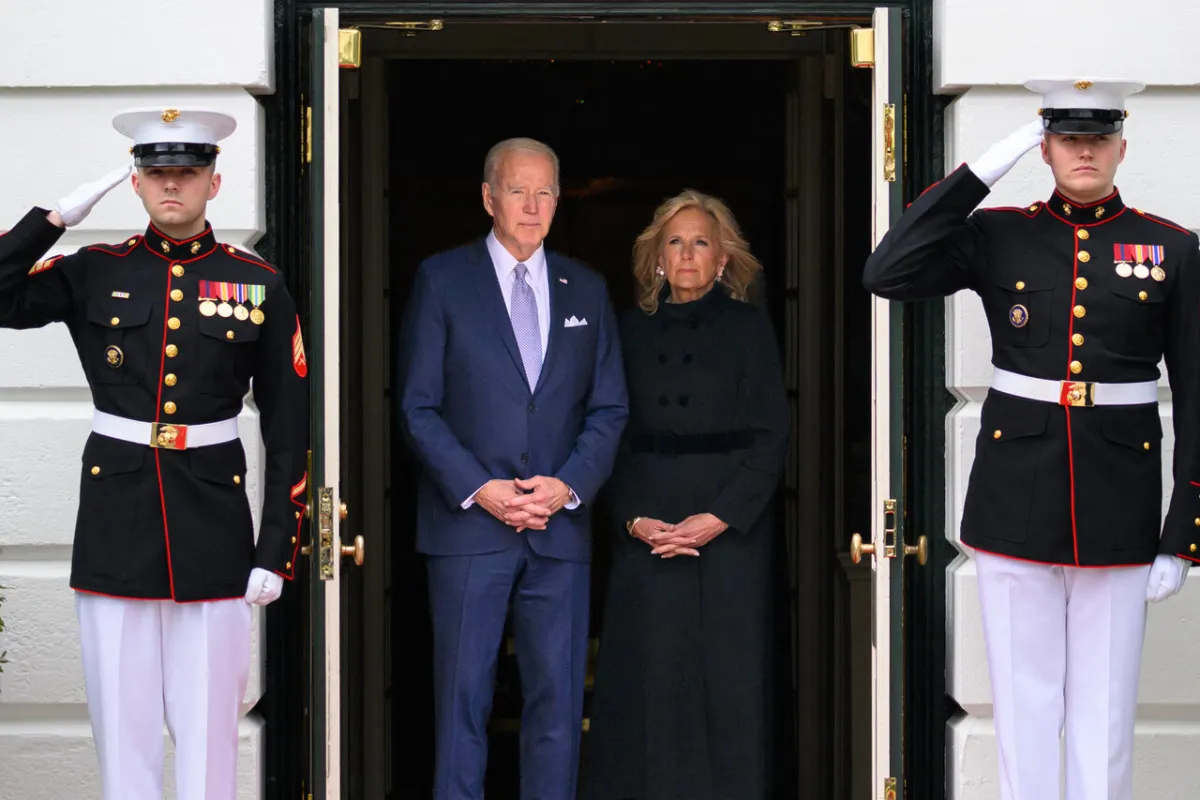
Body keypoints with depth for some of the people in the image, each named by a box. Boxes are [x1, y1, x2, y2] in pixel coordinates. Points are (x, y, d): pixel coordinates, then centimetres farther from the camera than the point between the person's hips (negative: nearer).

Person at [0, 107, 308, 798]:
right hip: (114, 524, 1)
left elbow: (290, 430, 3)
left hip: (213, 525, -1)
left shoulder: (259, 286, 3)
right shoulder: (93, 274, 6)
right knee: (121, 720, 5)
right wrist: (59, 216, -6)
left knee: (209, 725, 3)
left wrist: (276, 552, -2)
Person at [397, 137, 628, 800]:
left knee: (558, 696, 4)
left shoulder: (586, 290, 13)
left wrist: (569, 485, -6)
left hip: (561, 525, 3)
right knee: (462, 695, 0)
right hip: (469, 523, -3)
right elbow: (417, 406, -1)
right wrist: (479, 489, -11)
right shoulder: (441, 280, 3)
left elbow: (609, 408, 11)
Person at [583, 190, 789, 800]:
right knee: (649, 675, 0)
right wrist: (633, 518, -8)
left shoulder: (747, 327, 3)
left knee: (727, 674, -1)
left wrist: (721, 517, -13)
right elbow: (615, 435, 6)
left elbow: (769, 435, -2)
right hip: (647, 529, 2)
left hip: (730, 525, -2)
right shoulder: (634, 330, 9)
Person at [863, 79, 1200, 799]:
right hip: (1015, 493, 0)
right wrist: (983, 171, -11)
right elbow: (887, 275, -12)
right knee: (1025, 701, 7)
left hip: (1118, 503, 0)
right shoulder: (998, 236, 3)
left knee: (1105, 710, 6)